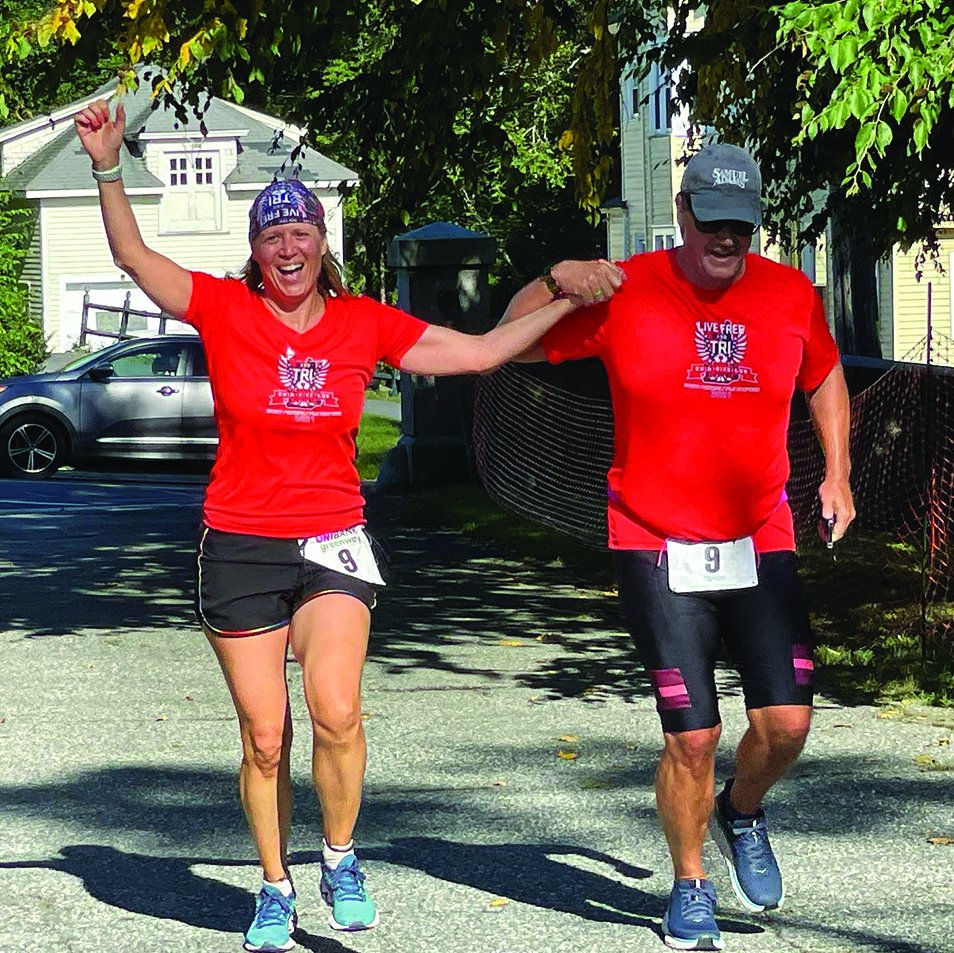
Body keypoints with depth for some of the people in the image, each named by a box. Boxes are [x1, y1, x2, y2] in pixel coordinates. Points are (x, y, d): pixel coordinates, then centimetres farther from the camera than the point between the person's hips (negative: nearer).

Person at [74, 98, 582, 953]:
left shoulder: (364, 324, 3)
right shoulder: (224, 310, -2)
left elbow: (479, 351, 8)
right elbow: (133, 256, -8)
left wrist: (570, 298, 7)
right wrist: (108, 169, -20)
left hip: (332, 543, 0)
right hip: (240, 549, 0)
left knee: (336, 712, -18)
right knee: (264, 738, 2)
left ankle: (341, 864, 6)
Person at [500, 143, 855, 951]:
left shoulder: (790, 295, 2)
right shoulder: (624, 293, -5)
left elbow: (825, 377, 21)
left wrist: (837, 475, 13)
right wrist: (555, 280, -18)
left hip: (761, 543, 3)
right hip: (658, 549, -2)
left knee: (787, 720, -8)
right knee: (692, 736, -4)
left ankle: (742, 813, 26)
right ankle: (691, 887, 19)